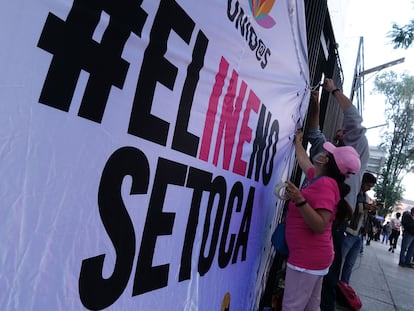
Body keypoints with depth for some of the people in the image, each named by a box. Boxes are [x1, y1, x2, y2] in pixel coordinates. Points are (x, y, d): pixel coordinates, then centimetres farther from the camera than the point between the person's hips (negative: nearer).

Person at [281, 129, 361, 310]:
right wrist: (297, 141, 43)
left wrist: (300, 201, -36)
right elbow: (302, 159, 29)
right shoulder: (317, 178, 8)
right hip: (313, 257, 9)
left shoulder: (325, 183, -18)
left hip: (308, 258, -9)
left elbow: (320, 226, -25)